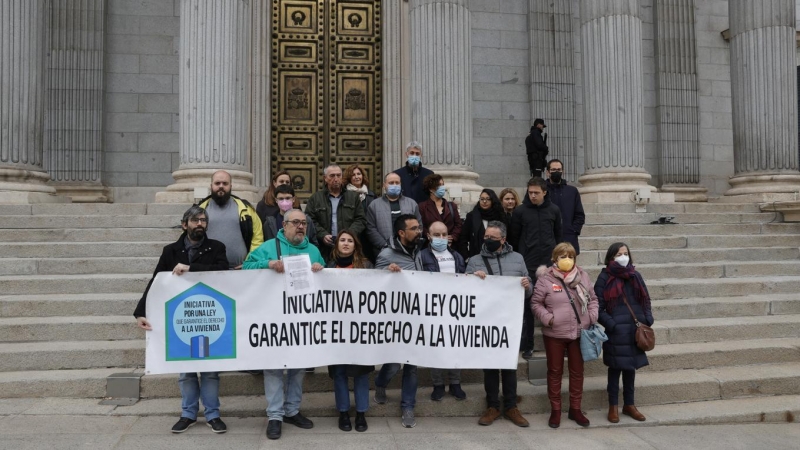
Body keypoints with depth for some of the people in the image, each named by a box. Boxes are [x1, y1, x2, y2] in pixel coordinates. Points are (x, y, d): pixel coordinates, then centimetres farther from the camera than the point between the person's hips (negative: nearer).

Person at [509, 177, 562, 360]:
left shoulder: (554, 210, 3)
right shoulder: (520, 211, -2)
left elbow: (558, 235, 12)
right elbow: (514, 238, 2)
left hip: (549, 265, 2)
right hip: (528, 266, -1)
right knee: (528, 306, 4)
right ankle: (527, 346, 11)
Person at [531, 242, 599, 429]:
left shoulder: (583, 275, 2)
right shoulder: (546, 278, -8)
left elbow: (592, 299, 11)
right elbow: (536, 303, -3)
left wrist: (592, 317, -2)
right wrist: (547, 318, -16)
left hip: (580, 333, 3)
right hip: (554, 334, -3)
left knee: (577, 371, 13)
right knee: (555, 372, 10)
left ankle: (575, 409, 29)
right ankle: (555, 410, 23)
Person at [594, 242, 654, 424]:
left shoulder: (636, 276, 8)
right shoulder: (605, 278, -6)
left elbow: (646, 300, 13)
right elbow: (598, 306, -8)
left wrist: (647, 321, 1)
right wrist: (611, 324, -16)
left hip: (635, 330, 4)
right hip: (616, 332, -4)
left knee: (630, 367, 14)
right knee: (615, 368, 3)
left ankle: (629, 405, 26)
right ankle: (613, 407, 14)